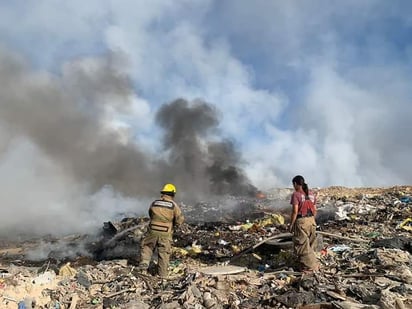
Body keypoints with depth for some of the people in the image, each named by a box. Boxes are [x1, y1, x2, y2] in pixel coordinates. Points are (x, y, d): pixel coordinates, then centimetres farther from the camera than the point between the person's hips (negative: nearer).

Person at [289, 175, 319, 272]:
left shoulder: (296, 194, -13)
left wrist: (291, 225, -9)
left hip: (301, 221, -7)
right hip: (311, 220, 7)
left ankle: (310, 267, 8)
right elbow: (314, 210, 11)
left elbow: (295, 211, -17)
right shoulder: (311, 194, 8)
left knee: (302, 245, 4)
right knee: (308, 245, 20)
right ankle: (314, 264, 27)